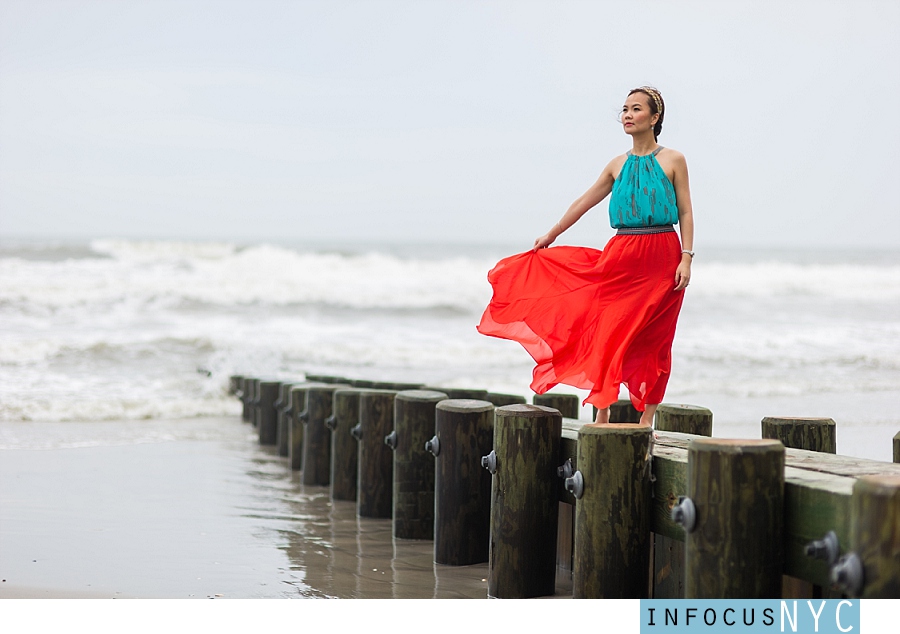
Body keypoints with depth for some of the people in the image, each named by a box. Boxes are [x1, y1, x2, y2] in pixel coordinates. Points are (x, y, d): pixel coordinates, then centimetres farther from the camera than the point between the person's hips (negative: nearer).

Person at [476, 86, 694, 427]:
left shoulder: (673, 160, 1)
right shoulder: (618, 165, 10)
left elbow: (686, 213, -1)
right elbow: (584, 202, 17)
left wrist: (686, 258, -11)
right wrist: (551, 235, 22)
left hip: (662, 258, -3)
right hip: (622, 256, 3)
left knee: (653, 340, 0)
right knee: (609, 330, -3)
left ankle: (646, 419, 6)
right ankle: (602, 414, 1)